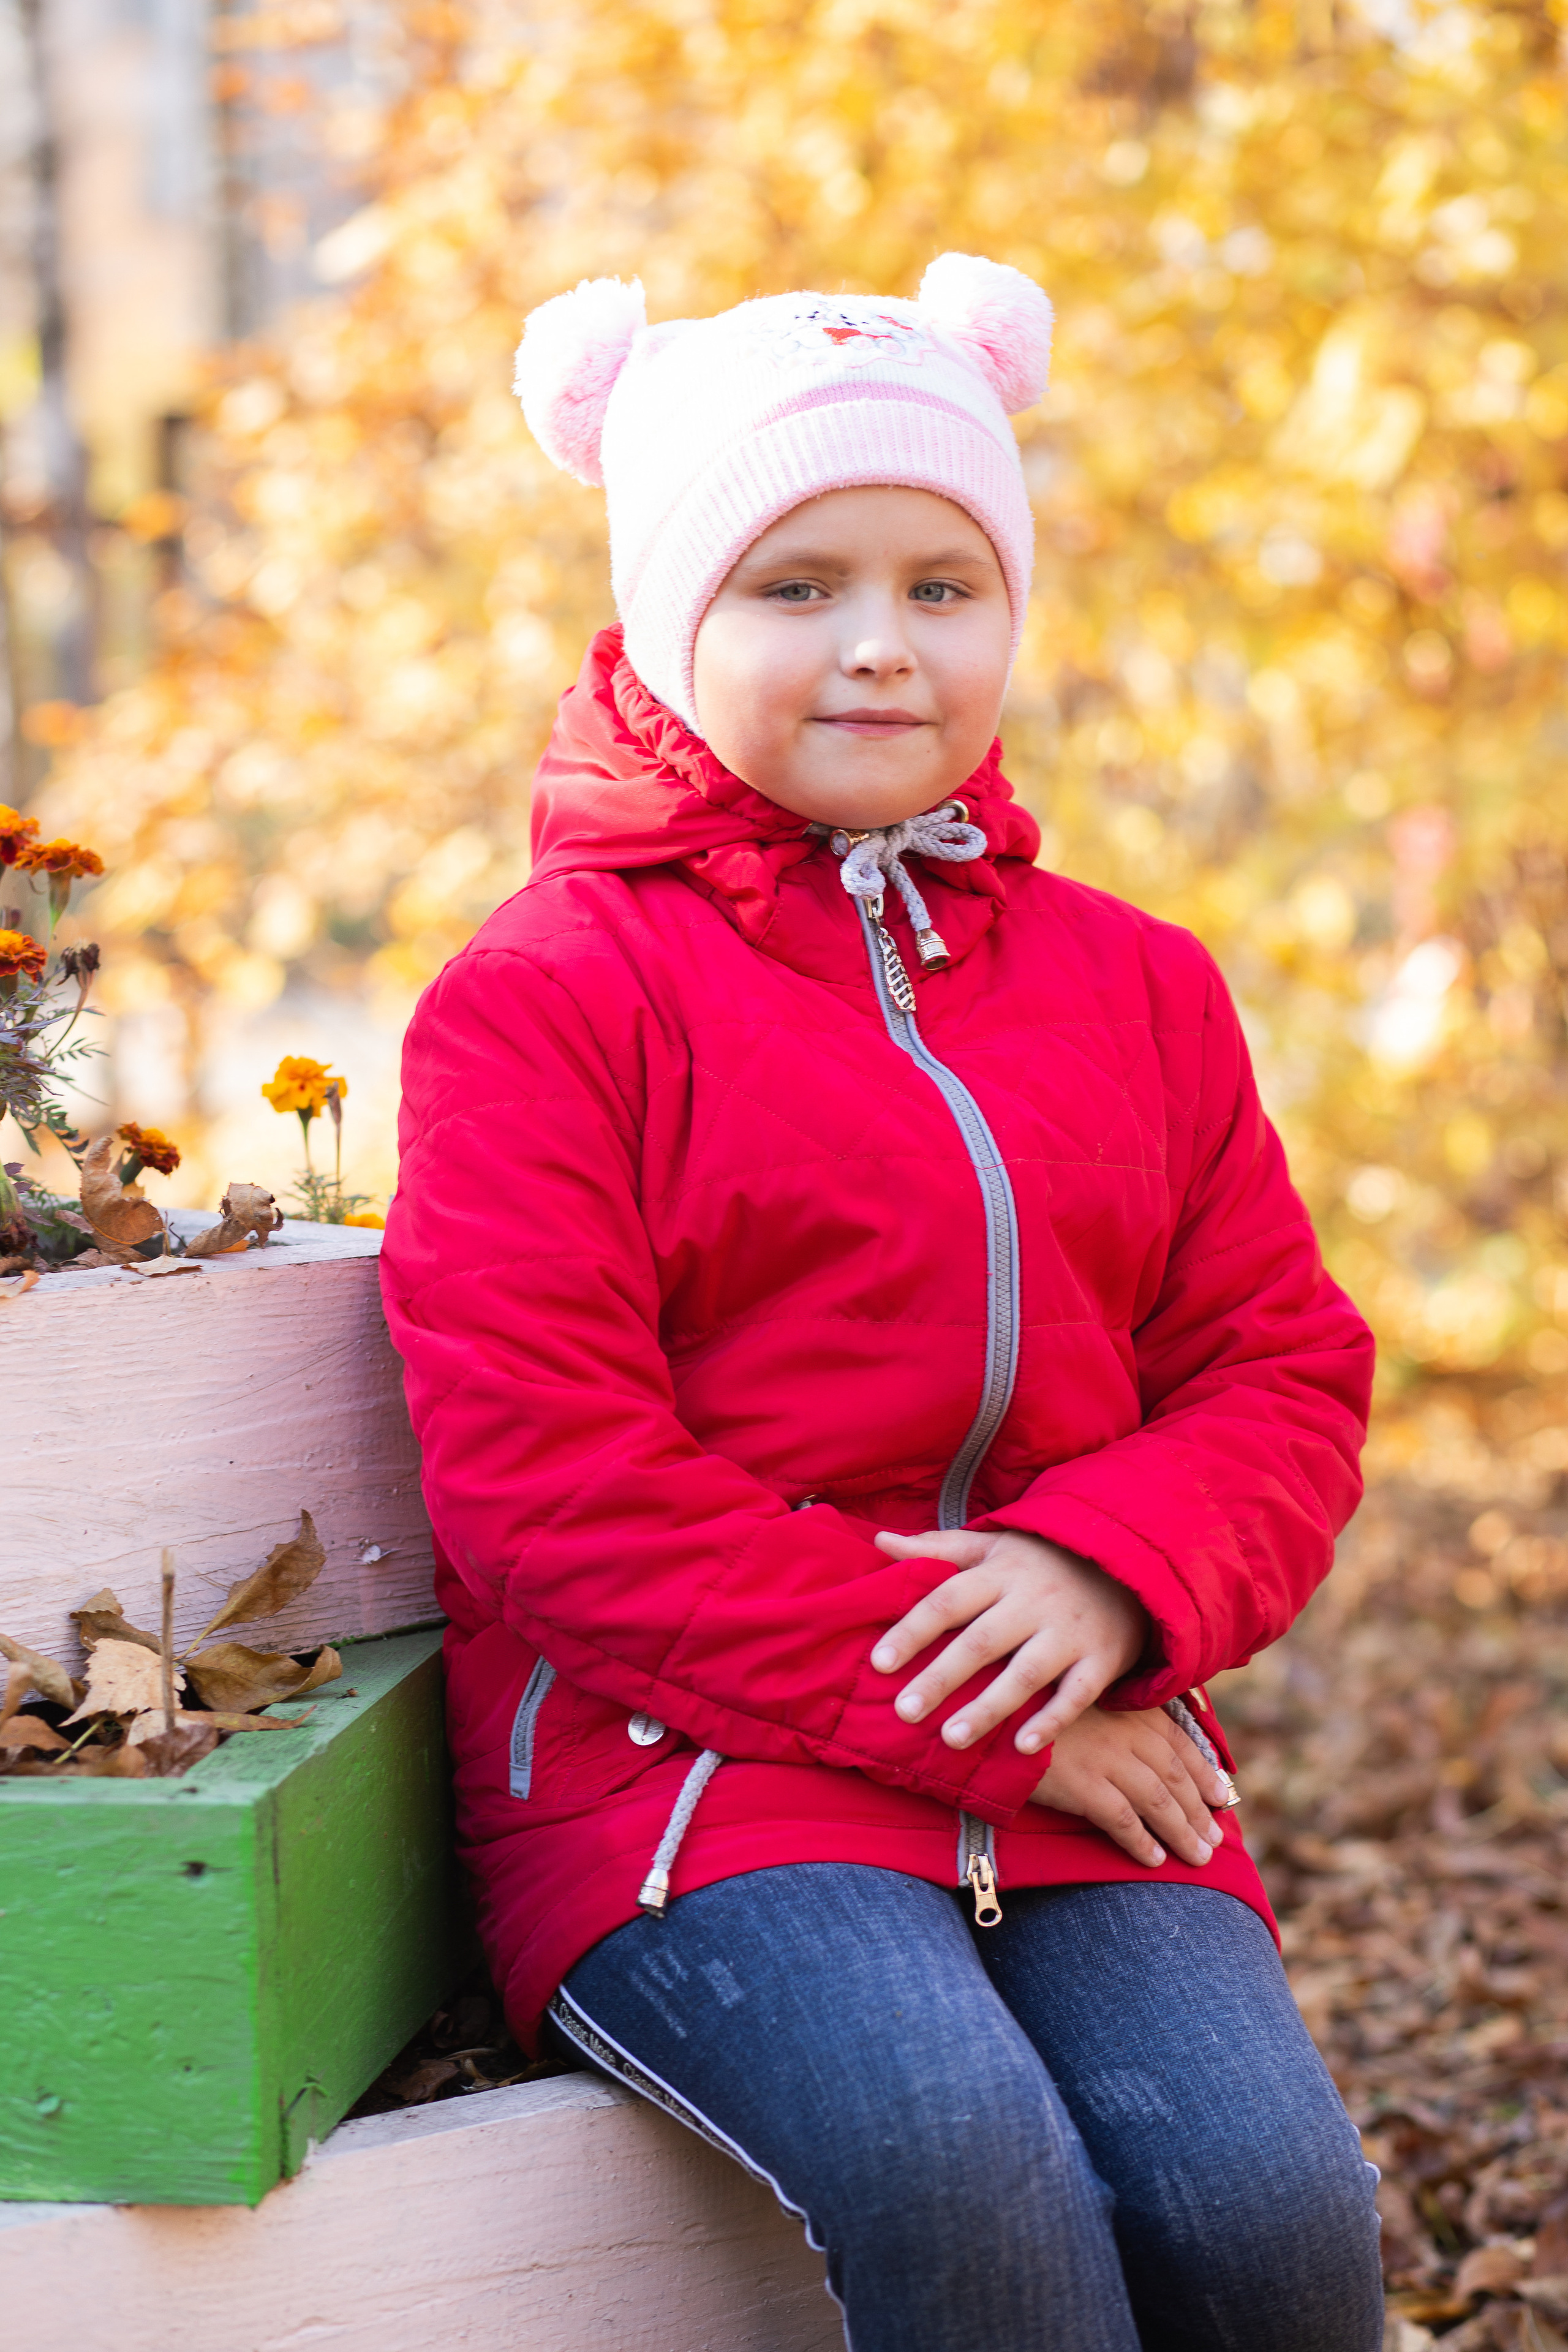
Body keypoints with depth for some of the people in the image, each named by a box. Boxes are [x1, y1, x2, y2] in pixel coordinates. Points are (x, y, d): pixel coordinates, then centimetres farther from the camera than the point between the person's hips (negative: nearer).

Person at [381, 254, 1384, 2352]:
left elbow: (1283, 1371, 12)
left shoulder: (1133, 988, 15)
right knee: (955, 2162, -30)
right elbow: (550, 1484, -8)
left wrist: (1107, 1572, -12)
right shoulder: (541, 999, -1)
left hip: (1071, 1757, 4)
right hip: (682, 1754, -4)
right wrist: (954, 1705, -13)